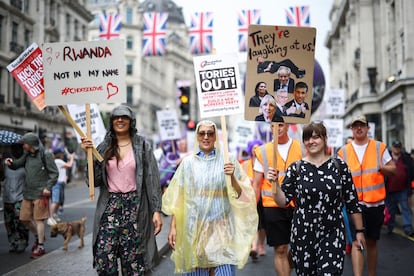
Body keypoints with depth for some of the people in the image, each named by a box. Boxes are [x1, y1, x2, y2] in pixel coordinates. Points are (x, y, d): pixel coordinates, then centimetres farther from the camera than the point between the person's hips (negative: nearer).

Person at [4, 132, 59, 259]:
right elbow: (17, 164, 19)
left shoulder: (45, 155, -8)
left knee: (39, 219, -3)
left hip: (40, 193, -7)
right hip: (28, 192, 7)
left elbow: (54, 173, -8)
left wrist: (48, 187, -17)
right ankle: (38, 236, 33)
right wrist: (11, 163, -5)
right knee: (24, 218, 11)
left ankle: (41, 247, 6)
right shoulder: (27, 155, 12)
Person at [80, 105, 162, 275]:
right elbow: (95, 181, 4)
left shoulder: (142, 145, 4)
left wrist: (156, 210, -6)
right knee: (104, 258, -6)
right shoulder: (104, 148, 9)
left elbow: (152, 179, 0)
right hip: (110, 207, 2)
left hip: (135, 207, -2)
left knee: (133, 261, -1)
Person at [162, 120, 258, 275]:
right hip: (194, 226, 1)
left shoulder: (228, 160, 0)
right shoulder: (188, 162, 3)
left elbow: (241, 195, 0)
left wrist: (232, 177, -17)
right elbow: (177, 198, 5)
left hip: (221, 227, -1)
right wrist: (173, 226, 0)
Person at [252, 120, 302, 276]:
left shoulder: (301, 148, 4)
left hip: (297, 205, 1)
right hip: (273, 206, -1)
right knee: (280, 249, 1)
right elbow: (256, 184, 5)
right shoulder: (263, 151, 3)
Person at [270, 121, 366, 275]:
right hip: (302, 235, 1)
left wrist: (359, 231, 6)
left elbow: (352, 202, 5)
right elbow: (283, 201, 0)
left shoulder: (340, 166, 1)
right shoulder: (296, 168, 0)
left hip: (332, 235, -1)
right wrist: (275, 183, -17)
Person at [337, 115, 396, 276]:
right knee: (357, 241, -11)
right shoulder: (343, 152, 4)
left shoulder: (380, 147, 5)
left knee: (372, 242, 13)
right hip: (355, 203, -1)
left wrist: (382, 168, -14)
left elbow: (392, 169, 7)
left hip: (376, 203, 2)